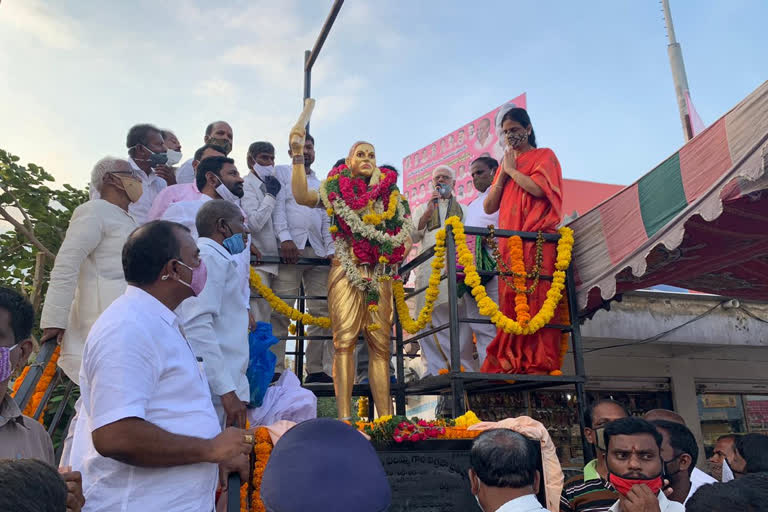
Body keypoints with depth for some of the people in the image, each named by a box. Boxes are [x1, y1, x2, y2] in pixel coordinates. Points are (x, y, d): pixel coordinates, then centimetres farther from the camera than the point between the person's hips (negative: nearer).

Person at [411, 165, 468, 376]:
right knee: (430, 318, -7)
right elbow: (413, 236, 10)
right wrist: (428, 213, -3)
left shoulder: (463, 209, 24)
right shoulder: (422, 209, 25)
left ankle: (463, 366, -8)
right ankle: (436, 368, -5)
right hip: (429, 268, 1)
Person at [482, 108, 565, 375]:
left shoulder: (544, 156, 11)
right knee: (510, 302, -4)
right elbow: (489, 207, 17)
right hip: (510, 243, 5)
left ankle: (540, 363, -14)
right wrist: (503, 174, 8)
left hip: (538, 240, -5)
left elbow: (538, 188, -10)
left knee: (537, 299, -13)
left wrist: (511, 169, 4)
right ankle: (512, 364, -5)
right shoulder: (506, 165, 26)